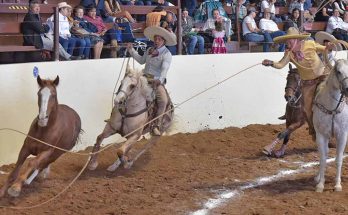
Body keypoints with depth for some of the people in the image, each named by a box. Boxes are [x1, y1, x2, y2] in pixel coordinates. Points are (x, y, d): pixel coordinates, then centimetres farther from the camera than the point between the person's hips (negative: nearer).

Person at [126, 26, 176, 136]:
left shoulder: (166, 54, -7)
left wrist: (160, 79, -39)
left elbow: (165, 68, -21)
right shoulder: (150, 50, 15)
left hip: (157, 81, -6)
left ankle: (157, 125, -18)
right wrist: (131, 50, 26)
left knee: (163, 100, -27)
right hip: (145, 78, 6)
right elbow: (141, 60, 31)